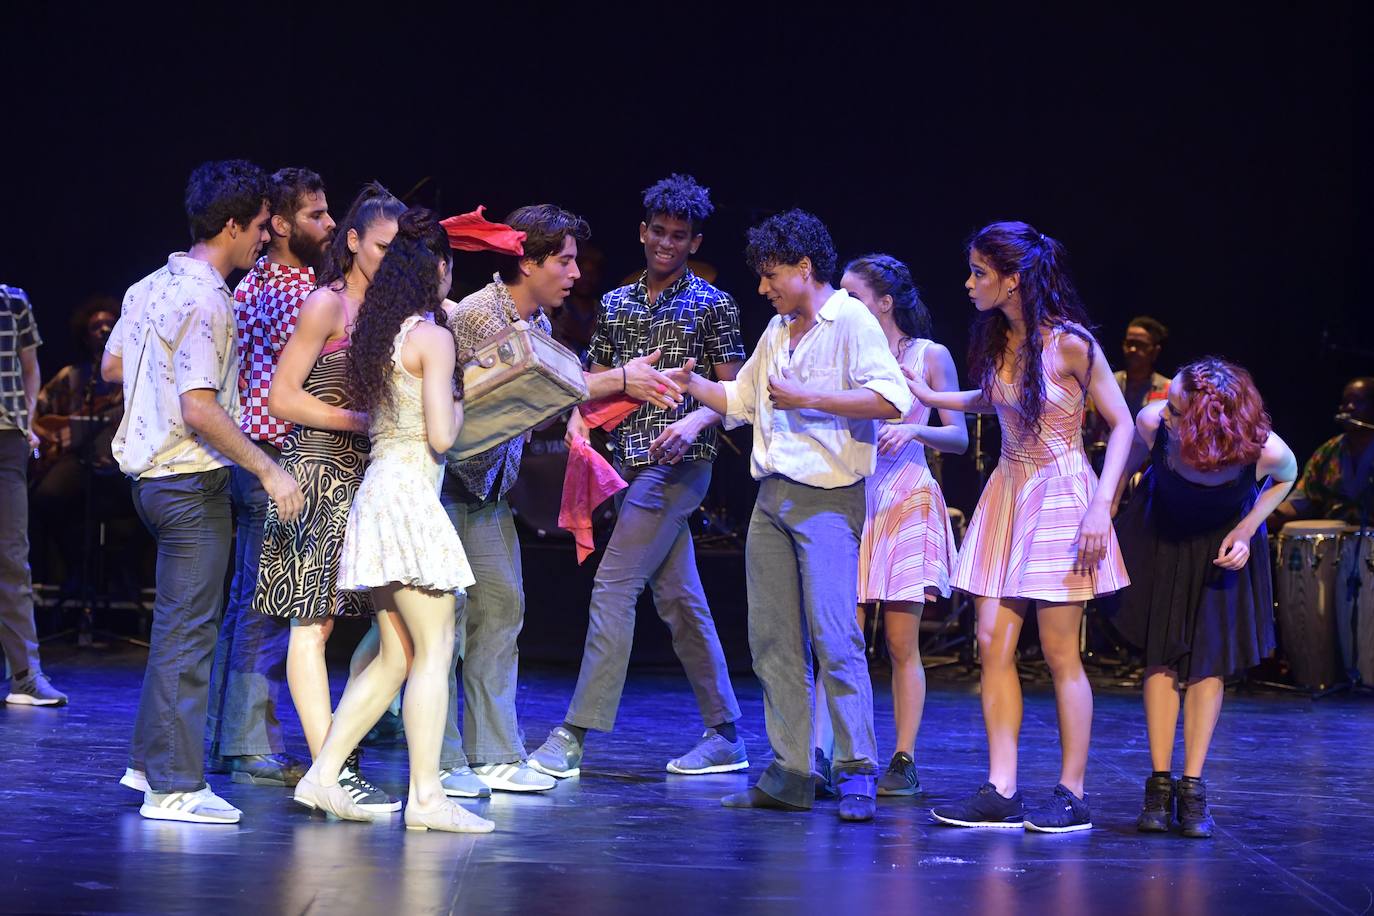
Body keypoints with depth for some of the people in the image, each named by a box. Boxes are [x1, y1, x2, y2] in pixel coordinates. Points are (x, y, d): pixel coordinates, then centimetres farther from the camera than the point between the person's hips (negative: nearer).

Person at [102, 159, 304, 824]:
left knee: (178, 623, 18)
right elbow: (199, 408, -25)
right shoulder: (205, 301, -19)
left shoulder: (150, 287, 10)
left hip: (151, 473, 10)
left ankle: (151, 761, 24)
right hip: (193, 481, -10)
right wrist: (268, 470, -22)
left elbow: (111, 366, 21)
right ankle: (174, 787, -1)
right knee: (187, 630, -5)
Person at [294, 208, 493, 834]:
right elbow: (441, 435, -15)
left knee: (393, 657, 12)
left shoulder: (375, 331, 14)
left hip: (377, 490, 8)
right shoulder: (432, 337, -10)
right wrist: (456, 402, 4)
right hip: (410, 493, -8)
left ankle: (323, 775, 10)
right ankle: (426, 797, -7)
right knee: (434, 651, -5)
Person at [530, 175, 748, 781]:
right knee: (678, 599, 8)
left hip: (678, 463, -6)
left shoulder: (712, 305, 1)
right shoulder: (615, 304, 16)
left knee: (613, 584, -14)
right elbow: (599, 381, 17)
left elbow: (732, 390, -2)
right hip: (631, 460, 6)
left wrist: (695, 421, -20)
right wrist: (579, 418, -2)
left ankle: (575, 734, -14)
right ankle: (725, 736, 14)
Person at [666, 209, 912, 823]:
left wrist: (807, 398, -18)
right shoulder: (777, 330, 20)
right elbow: (739, 399, 32)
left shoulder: (851, 321, -6)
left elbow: (892, 400, -19)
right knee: (773, 641, 6)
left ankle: (857, 774, -11)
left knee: (834, 638, -14)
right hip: (772, 497, 8)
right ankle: (790, 773, 10)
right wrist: (692, 384, 17)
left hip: (827, 498, -8)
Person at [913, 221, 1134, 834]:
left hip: (1061, 496, -7)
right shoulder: (996, 339, 7)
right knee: (993, 643, -1)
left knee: (1060, 651, -3)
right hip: (1007, 493, 7)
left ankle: (1072, 795, 5)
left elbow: (1121, 423, -10)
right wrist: (925, 395, 19)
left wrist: (1101, 506, -17)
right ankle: (1001, 793, 2)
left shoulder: (1070, 344, -13)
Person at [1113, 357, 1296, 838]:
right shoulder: (1152, 423, -35)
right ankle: (1160, 785, 5)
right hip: (1161, 533, 1)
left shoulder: (1266, 451, -37)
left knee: (1208, 661, 0)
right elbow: (1126, 460, -10)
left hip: (1221, 545, -1)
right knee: (1162, 656, -1)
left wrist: (1247, 530, -19)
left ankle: (1192, 787, 7)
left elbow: (1286, 476, -10)